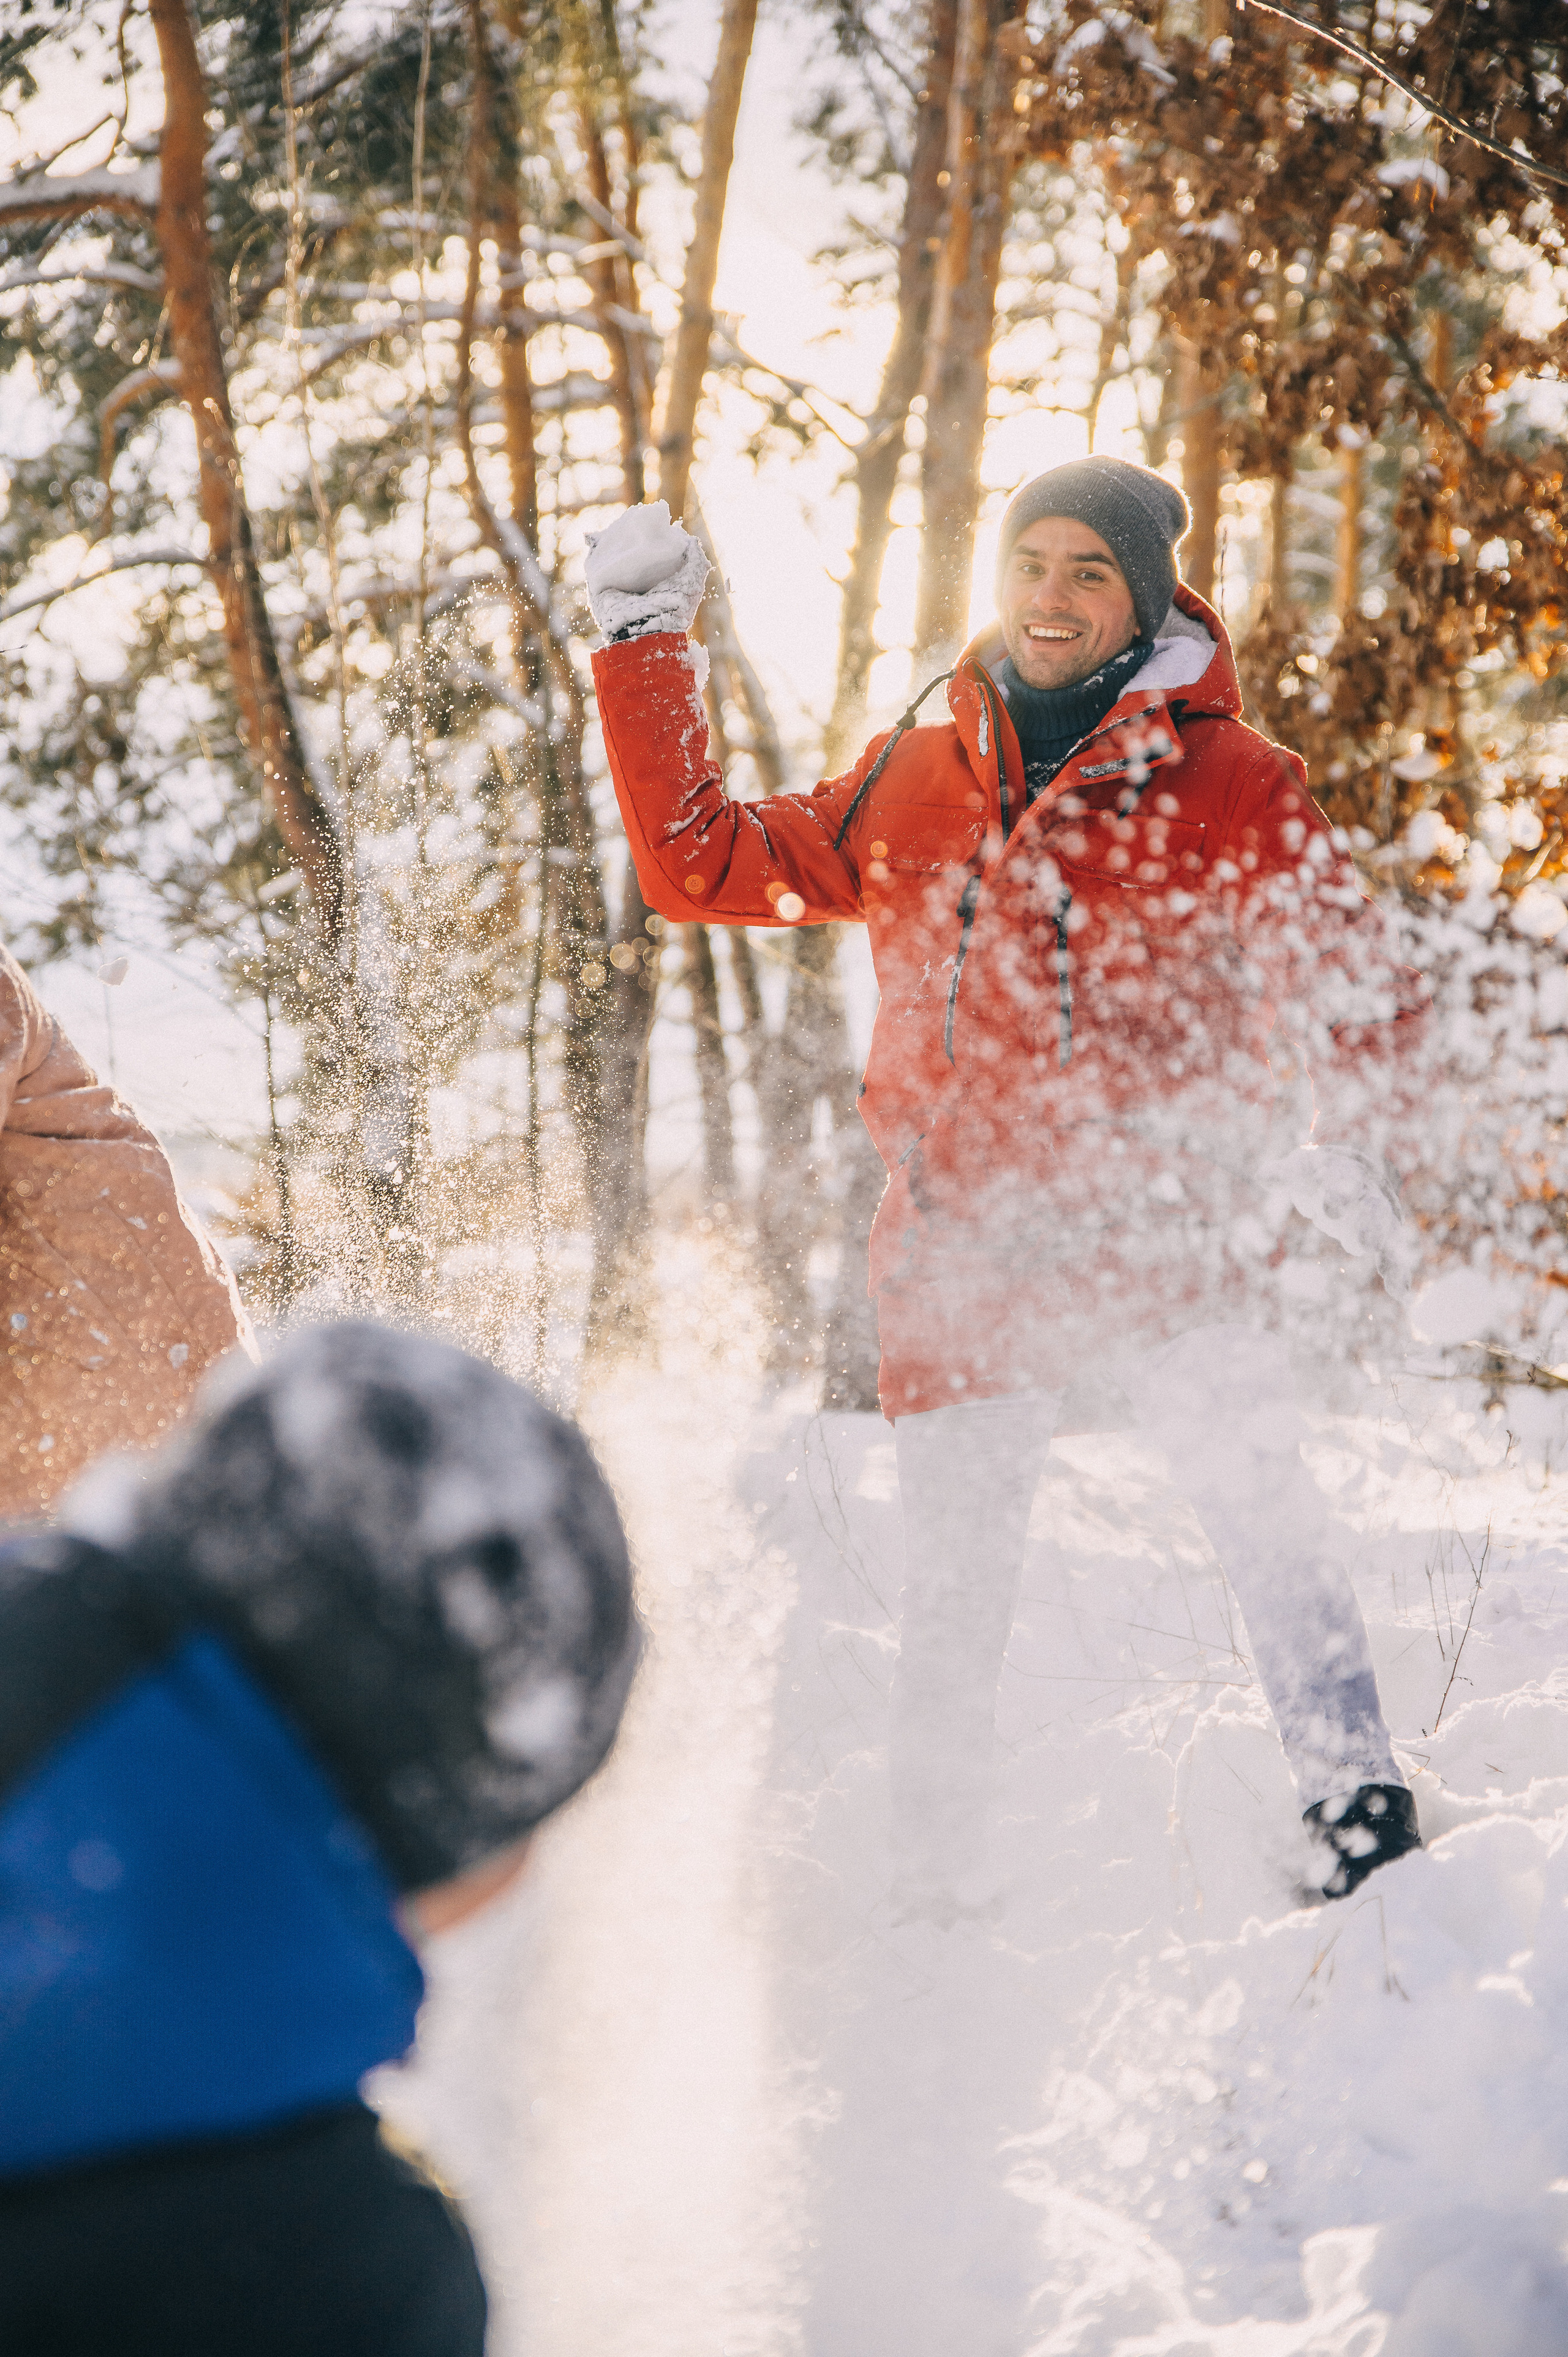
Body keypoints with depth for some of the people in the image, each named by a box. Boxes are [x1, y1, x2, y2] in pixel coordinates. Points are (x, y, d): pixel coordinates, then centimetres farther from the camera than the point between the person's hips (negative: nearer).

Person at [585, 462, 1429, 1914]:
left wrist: (1354, 1153, -18)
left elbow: (1348, 979, 0)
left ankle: (1363, 1834, -14)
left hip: (1165, 1233, -2)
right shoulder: (907, 784, 15)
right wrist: (643, 645, 19)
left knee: (1266, 1520, -19)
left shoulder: (1228, 781, 5)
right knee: (952, 1600, 4)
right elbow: (703, 865, 22)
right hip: (963, 1250, 3)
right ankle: (932, 1903, 16)